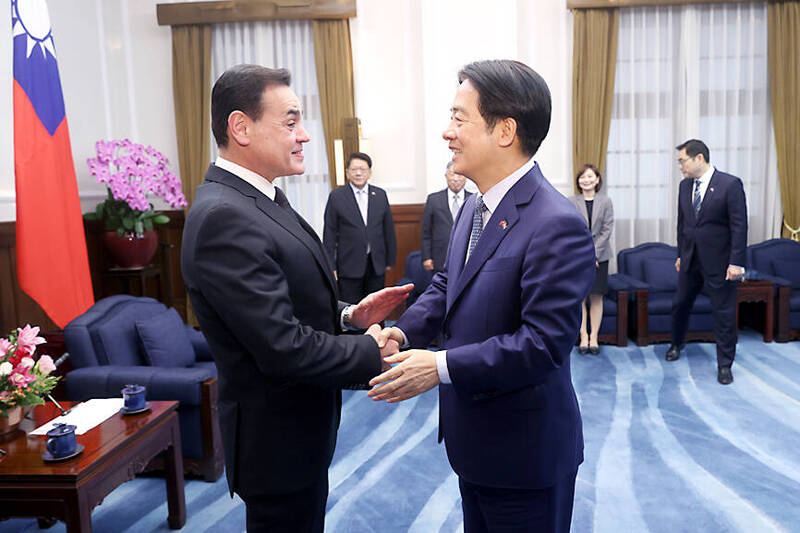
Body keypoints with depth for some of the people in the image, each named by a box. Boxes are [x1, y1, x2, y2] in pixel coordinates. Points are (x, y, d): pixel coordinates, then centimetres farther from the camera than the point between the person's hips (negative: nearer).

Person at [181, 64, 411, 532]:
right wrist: (373, 350, -17)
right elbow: (284, 348, -29)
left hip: (302, 426, 10)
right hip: (278, 440, -9)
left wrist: (348, 314, -2)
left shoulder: (261, 197, 6)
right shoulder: (223, 218, -26)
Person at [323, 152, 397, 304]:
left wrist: (390, 260, 10)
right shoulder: (336, 196, -1)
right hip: (349, 265, -3)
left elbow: (389, 229, 11)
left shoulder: (380, 195, 7)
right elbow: (329, 234, -2)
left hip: (377, 264, 3)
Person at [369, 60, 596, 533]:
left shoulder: (556, 225, -26)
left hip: (526, 455, -9)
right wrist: (403, 331, -5)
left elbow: (543, 343, -28)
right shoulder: (475, 208, 5)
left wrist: (441, 366, -27)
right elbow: (448, 286, 13)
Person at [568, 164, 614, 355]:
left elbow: (607, 230, -1)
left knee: (596, 297, 4)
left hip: (599, 256, 1)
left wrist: (594, 253, -10)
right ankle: (583, 336, 9)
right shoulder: (571, 202, 0)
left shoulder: (605, 202, 3)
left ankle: (594, 337, 10)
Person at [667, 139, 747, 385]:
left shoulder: (730, 184, -13)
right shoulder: (685, 186, 6)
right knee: (680, 304, 16)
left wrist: (736, 262, -17)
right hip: (691, 260, 6)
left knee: (724, 313, 2)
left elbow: (739, 226, -14)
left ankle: (725, 365, 15)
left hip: (718, 261, -6)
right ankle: (676, 344, 40)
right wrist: (680, 254, 14)